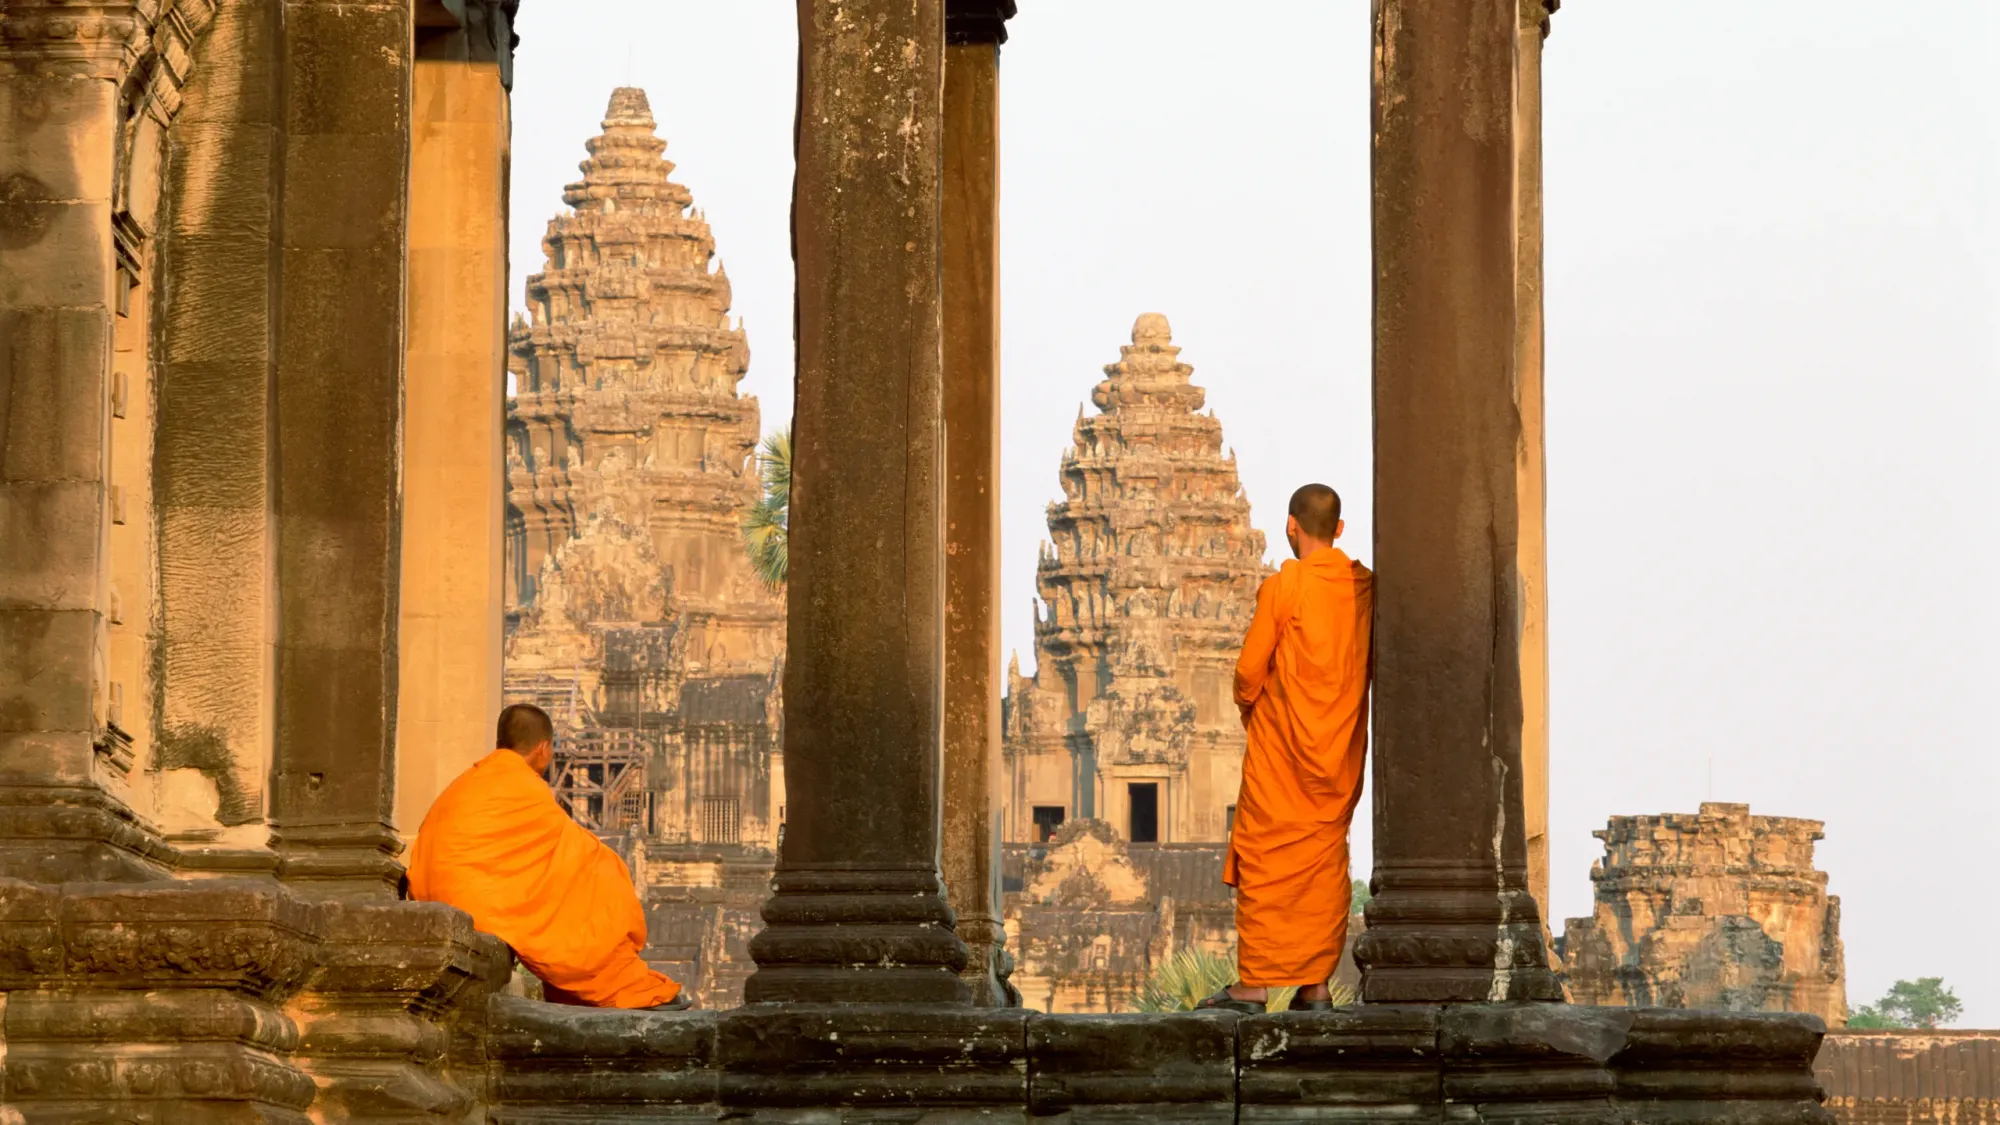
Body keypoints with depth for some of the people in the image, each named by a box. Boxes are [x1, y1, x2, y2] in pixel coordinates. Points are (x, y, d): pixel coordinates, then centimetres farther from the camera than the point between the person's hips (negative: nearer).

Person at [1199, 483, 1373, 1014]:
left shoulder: (1282, 587, -12)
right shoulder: (1364, 587, 3)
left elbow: (1250, 670, -8)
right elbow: (1369, 666, 10)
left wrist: (1249, 709, 12)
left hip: (1281, 749, -5)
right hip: (1341, 749, 5)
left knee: (1263, 860, -1)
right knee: (1326, 858, 9)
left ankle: (1253, 985, -4)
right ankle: (1317, 985, 6)